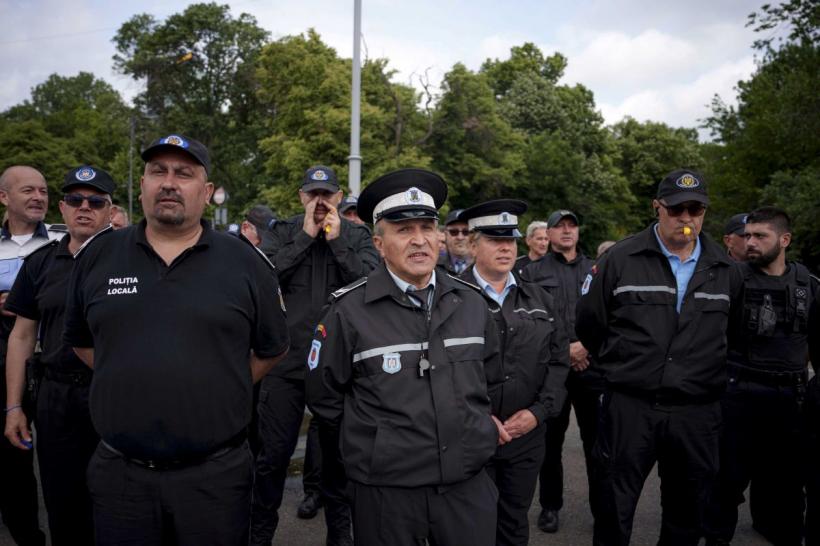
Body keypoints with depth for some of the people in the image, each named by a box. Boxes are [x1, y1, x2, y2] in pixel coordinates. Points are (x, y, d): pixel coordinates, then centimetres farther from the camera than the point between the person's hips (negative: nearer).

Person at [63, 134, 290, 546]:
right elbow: (81, 340, 16)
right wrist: (130, 381, 8)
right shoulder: (96, 256, 3)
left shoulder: (246, 262, -3)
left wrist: (218, 389, 3)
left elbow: (272, 349, 7)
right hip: (118, 472, 2)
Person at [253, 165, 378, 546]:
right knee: (272, 453, 9)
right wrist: (305, 236, -11)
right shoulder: (285, 231, 6)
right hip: (287, 357, 0)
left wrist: (337, 241, -14)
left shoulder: (357, 236, 4)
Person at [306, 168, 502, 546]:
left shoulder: (470, 303, 3)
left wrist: (479, 428, 12)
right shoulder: (349, 310, -10)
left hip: (470, 485, 3)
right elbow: (325, 397, 0)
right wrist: (371, 448, 6)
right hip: (385, 492, -3)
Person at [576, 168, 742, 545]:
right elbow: (588, 324, 3)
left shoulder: (724, 270, 5)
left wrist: (707, 373, 15)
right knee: (614, 514, 9)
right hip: (629, 405, -3)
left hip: (697, 412, 3)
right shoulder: (620, 260, -6)